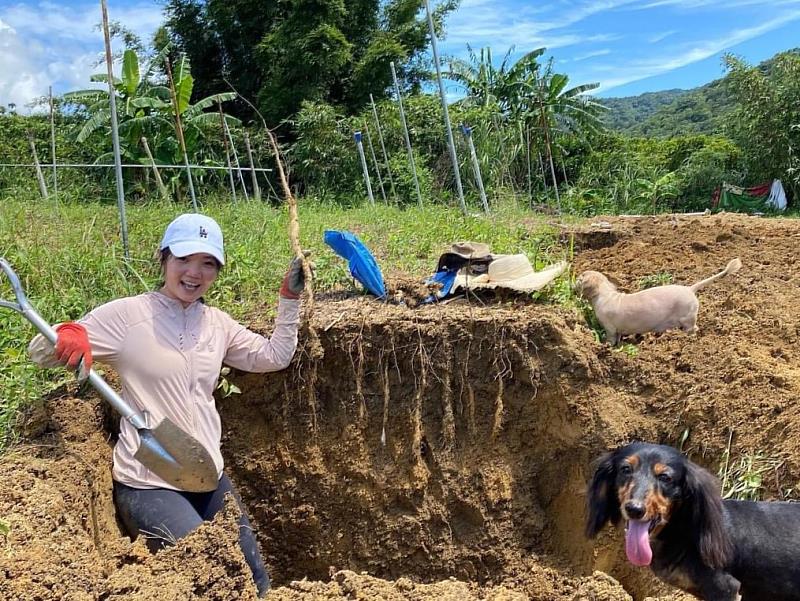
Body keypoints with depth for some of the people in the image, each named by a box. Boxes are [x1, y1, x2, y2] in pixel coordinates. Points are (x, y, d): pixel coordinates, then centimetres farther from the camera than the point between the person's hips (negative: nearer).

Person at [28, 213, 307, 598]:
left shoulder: (218, 323, 4)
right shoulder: (127, 314, -12)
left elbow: (275, 357, 9)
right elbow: (39, 352, -8)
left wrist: (289, 298, 1)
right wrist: (68, 337, -32)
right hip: (148, 485, -6)